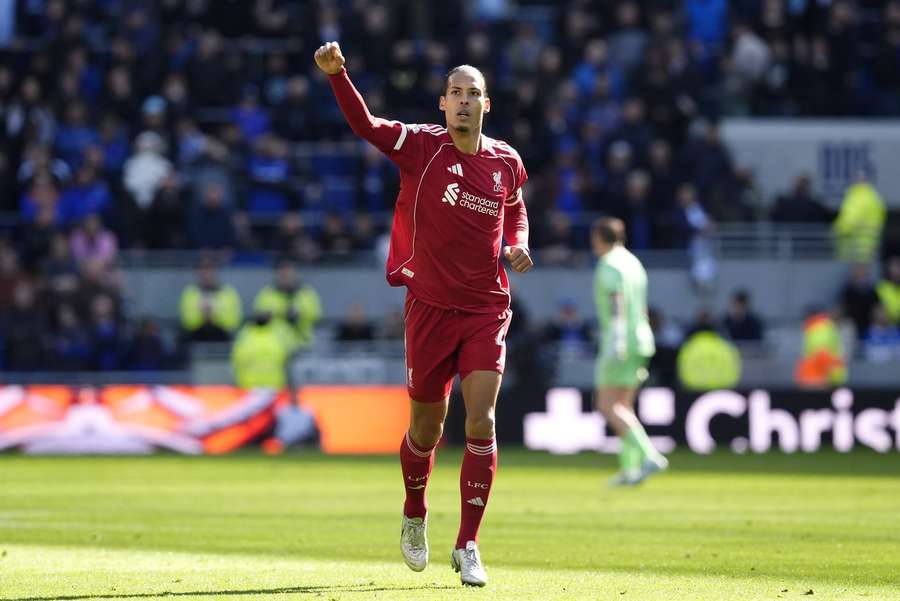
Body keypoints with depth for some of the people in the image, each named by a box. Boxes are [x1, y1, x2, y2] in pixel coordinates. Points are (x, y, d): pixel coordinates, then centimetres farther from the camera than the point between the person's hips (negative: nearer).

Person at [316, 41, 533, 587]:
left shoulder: (507, 162, 3)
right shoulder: (421, 146, -6)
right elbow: (364, 125, -20)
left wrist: (518, 245, 3)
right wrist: (337, 74, -35)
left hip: (487, 309, 1)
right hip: (431, 306, -1)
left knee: (482, 421, -13)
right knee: (426, 428, 8)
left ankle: (468, 547, -5)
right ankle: (415, 516, 38)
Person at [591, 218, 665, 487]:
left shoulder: (609, 266, -10)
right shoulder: (633, 263, 17)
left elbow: (617, 303, -23)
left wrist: (616, 340, -32)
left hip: (620, 342, -9)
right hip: (640, 339, 9)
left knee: (608, 406, -10)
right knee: (623, 407, 12)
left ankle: (649, 456, -23)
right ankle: (630, 469, 5)